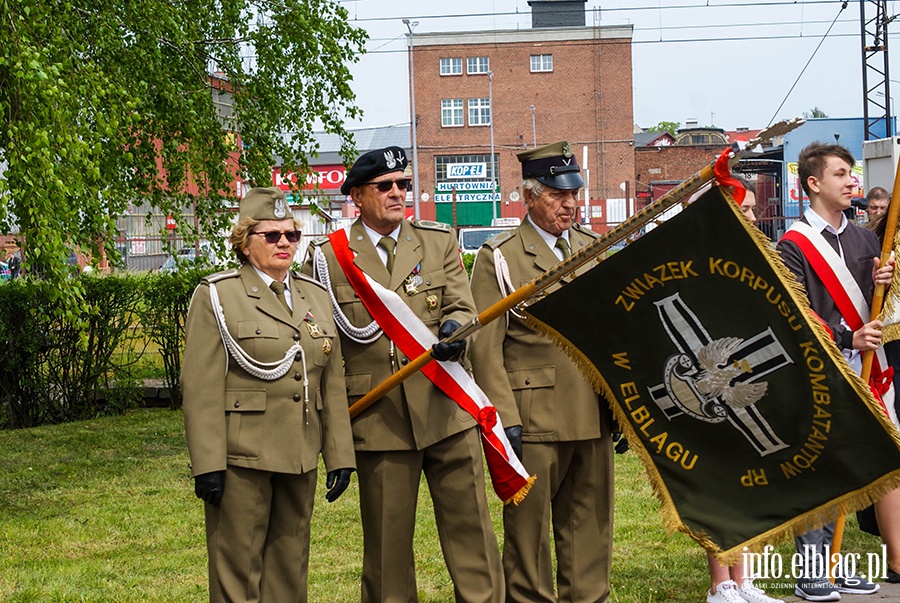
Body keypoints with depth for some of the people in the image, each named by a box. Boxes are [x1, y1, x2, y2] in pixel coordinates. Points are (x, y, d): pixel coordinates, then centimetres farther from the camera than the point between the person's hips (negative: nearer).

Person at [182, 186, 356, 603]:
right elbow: (201, 387, -9)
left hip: (300, 458, 5)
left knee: (291, 564, 11)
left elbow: (332, 384, 12)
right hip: (241, 457, -5)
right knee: (238, 568, 0)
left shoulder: (315, 297, 13)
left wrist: (340, 455, 7)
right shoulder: (217, 296, -3)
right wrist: (207, 464, -15)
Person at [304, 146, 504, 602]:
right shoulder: (327, 257, 4)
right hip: (380, 422, -1)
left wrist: (454, 328, -21)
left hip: (447, 410, 1)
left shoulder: (439, 242, 10)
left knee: (471, 528, 2)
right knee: (386, 540, 6)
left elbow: (462, 306, 3)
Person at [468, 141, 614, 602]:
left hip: (593, 417, 5)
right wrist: (504, 417, -13)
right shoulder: (498, 257, -2)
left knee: (590, 524, 9)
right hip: (533, 419, -5)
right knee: (529, 529, 2)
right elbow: (485, 347, -6)